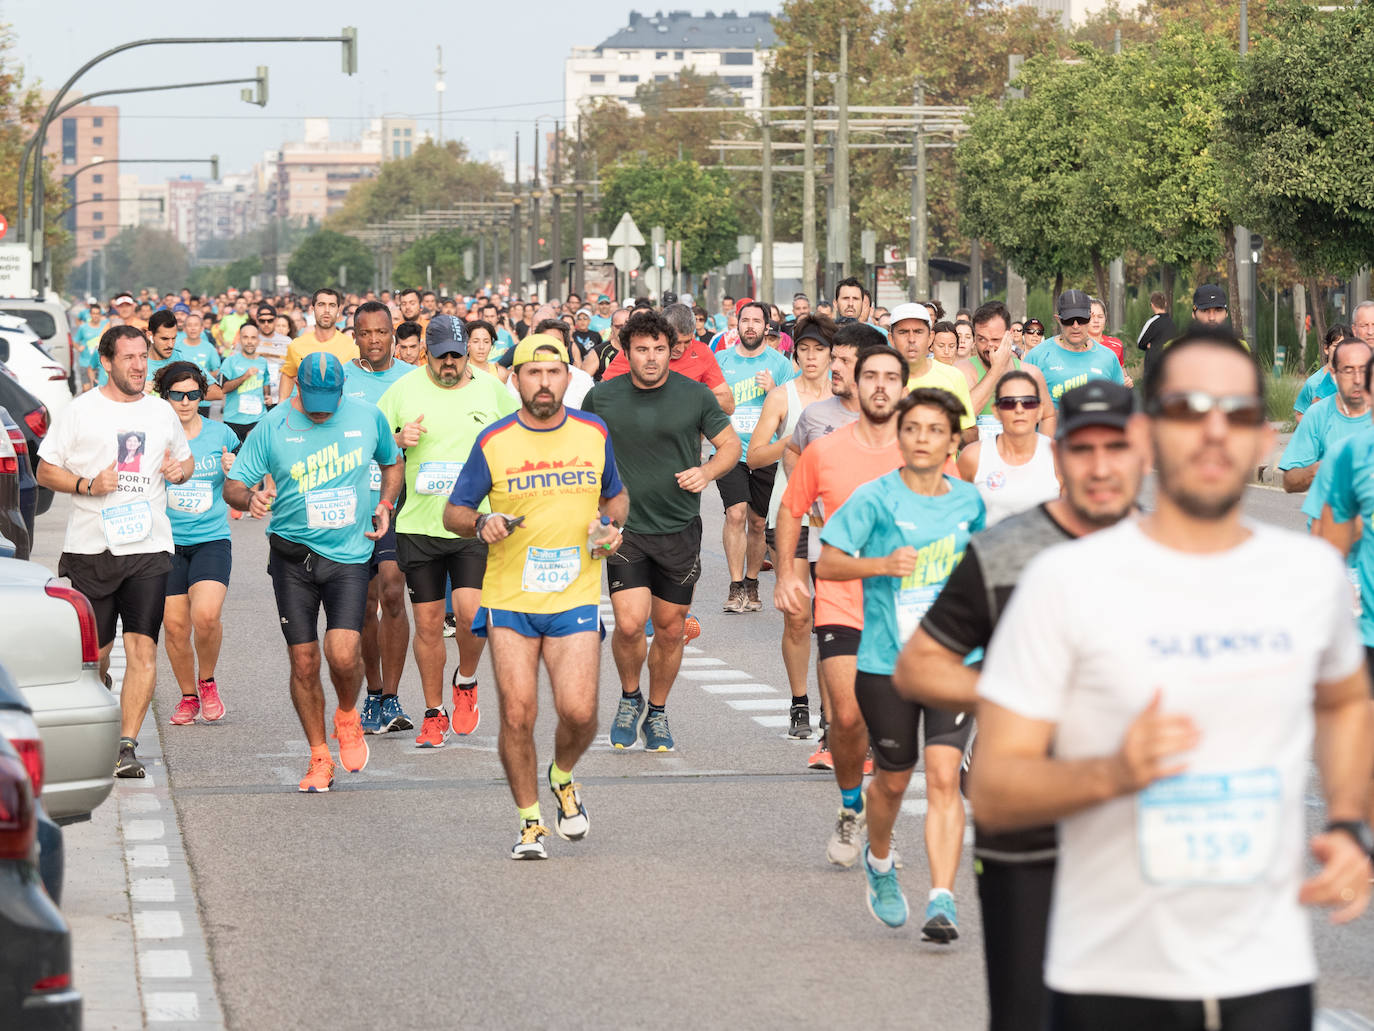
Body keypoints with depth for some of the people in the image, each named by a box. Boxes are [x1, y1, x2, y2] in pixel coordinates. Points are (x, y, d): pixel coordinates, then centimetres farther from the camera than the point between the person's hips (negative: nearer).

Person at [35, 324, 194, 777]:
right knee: (94, 652, 5)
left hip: (149, 548, 2)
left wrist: (181, 469, 2)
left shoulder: (162, 412, 12)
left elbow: (185, 458, 26)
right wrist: (87, 485, -14)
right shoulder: (79, 412, 1)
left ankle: (127, 745, -10)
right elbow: (45, 471, 3)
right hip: (90, 548, -2)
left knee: (143, 647, -11)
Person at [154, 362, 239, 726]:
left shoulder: (221, 434, 4)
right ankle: (188, 696, 22)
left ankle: (207, 681, 6)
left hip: (211, 539, 0)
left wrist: (234, 471, -7)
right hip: (167, 542, 1)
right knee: (175, 625, 0)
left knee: (206, 614, -20)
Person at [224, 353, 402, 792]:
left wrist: (385, 506, 6)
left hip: (350, 556, 0)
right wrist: (249, 498, -27)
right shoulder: (272, 428, -5)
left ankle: (347, 716, 17)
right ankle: (319, 757, 18)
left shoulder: (368, 417, 1)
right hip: (293, 556, 0)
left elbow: (392, 461, 21)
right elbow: (232, 484, -4)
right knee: (304, 662, 2)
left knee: (343, 655, -16)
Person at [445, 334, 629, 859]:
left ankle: (563, 778, 23)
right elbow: (454, 510, 5)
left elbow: (616, 495, 20)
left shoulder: (593, 433, 4)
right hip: (510, 599, -1)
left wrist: (611, 524, -1)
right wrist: (481, 524, -16)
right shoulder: (494, 442, -2)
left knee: (579, 712, -10)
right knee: (517, 714, -6)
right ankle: (530, 822, 12)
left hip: (576, 597, 1)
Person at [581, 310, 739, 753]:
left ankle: (657, 712, 28)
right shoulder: (602, 397, -2)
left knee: (671, 629, 7)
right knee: (629, 623, -15)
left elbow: (730, 444, 7)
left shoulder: (694, 395, -3)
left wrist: (706, 472, -13)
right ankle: (629, 698, 13)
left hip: (679, 529, 1)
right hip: (625, 528, -1)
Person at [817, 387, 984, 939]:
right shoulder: (874, 498, -5)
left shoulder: (968, 501, 5)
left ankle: (942, 900, -16)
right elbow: (826, 564, -7)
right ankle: (879, 864, 43)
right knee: (893, 779, 13)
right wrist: (882, 565, -21)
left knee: (943, 777, -13)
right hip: (886, 661, -1)